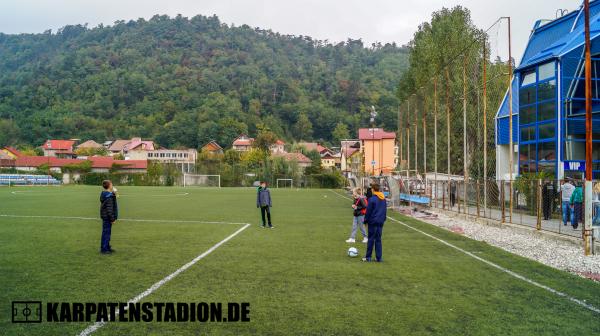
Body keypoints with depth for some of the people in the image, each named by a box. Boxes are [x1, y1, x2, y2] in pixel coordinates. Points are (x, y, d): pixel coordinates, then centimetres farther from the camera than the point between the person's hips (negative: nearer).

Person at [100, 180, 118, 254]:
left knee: (107, 232, 17)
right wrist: (112, 219, -18)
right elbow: (109, 209, -22)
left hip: (105, 216, 10)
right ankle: (104, 249, 5)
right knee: (106, 232, -2)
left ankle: (107, 247, 27)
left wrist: (113, 194, 12)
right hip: (107, 217, -10)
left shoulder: (104, 194, 9)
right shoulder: (109, 196, -20)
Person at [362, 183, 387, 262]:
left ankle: (368, 257, 6)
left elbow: (368, 211, -10)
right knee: (378, 239, 10)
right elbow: (385, 210, 16)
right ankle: (378, 257, 10)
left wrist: (366, 221, 0)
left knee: (371, 239, 1)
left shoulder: (372, 199, -13)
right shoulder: (384, 199, 8)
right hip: (381, 222, 6)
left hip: (373, 221, -6)